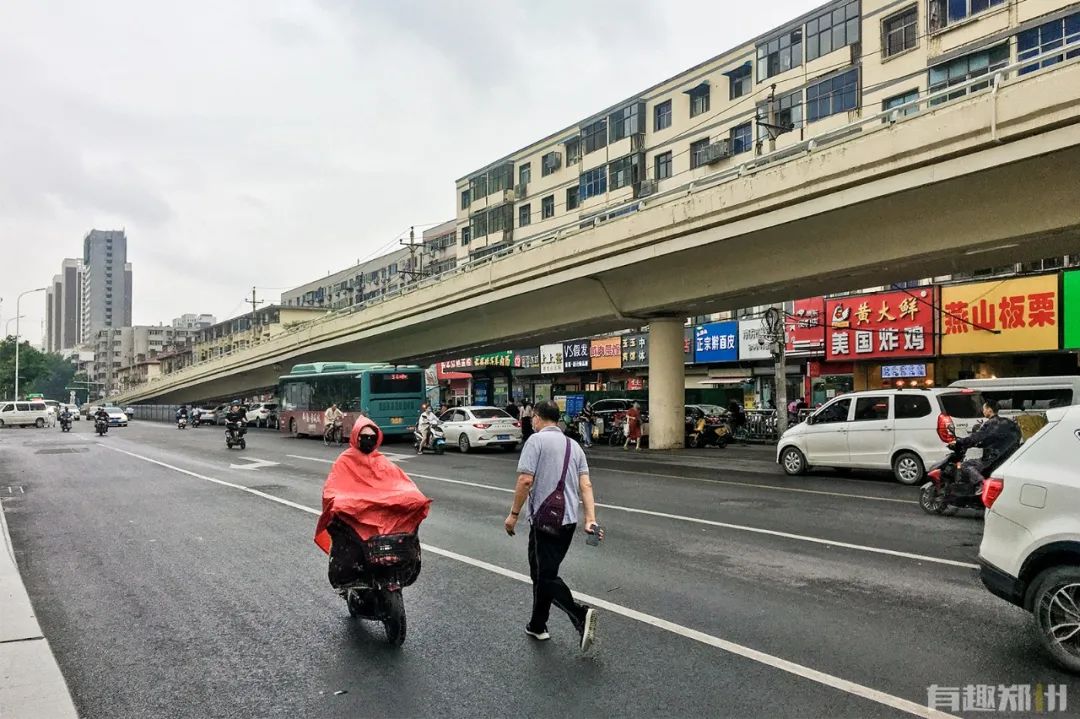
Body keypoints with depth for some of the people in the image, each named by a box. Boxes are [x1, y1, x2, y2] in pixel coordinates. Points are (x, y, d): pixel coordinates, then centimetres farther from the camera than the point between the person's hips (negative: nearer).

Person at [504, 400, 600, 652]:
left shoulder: (536, 440, -8)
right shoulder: (574, 446, 12)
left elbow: (525, 480, -17)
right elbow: (585, 485, 3)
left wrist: (514, 514, -7)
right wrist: (590, 520, -3)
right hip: (569, 519, 7)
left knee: (545, 576, -2)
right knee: (544, 572, 19)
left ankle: (580, 615, -20)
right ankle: (537, 626, 27)